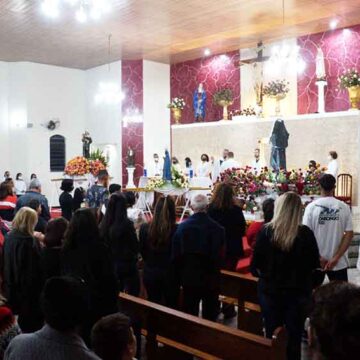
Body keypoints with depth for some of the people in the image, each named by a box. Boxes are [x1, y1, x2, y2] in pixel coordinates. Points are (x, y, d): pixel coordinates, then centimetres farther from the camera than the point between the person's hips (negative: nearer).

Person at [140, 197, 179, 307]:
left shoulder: (145, 228, -11)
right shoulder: (176, 230, -19)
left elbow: (142, 251, 3)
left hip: (150, 273, 2)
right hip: (170, 274, -2)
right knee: (171, 306, 14)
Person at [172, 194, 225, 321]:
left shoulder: (182, 226, -11)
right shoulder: (217, 228, -17)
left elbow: (175, 254, -7)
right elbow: (219, 256, -13)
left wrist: (180, 274, 6)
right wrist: (214, 271, 6)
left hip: (189, 277, 2)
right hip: (210, 279, -1)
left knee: (190, 315, 15)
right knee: (210, 315, 14)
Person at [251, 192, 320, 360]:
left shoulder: (266, 231, -12)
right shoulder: (305, 233, -13)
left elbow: (256, 265, -6)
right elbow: (315, 264, -1)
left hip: (270, 291, 1)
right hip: (298, 292, 0)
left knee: (272, 337, 15)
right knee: (294, 338, 13)